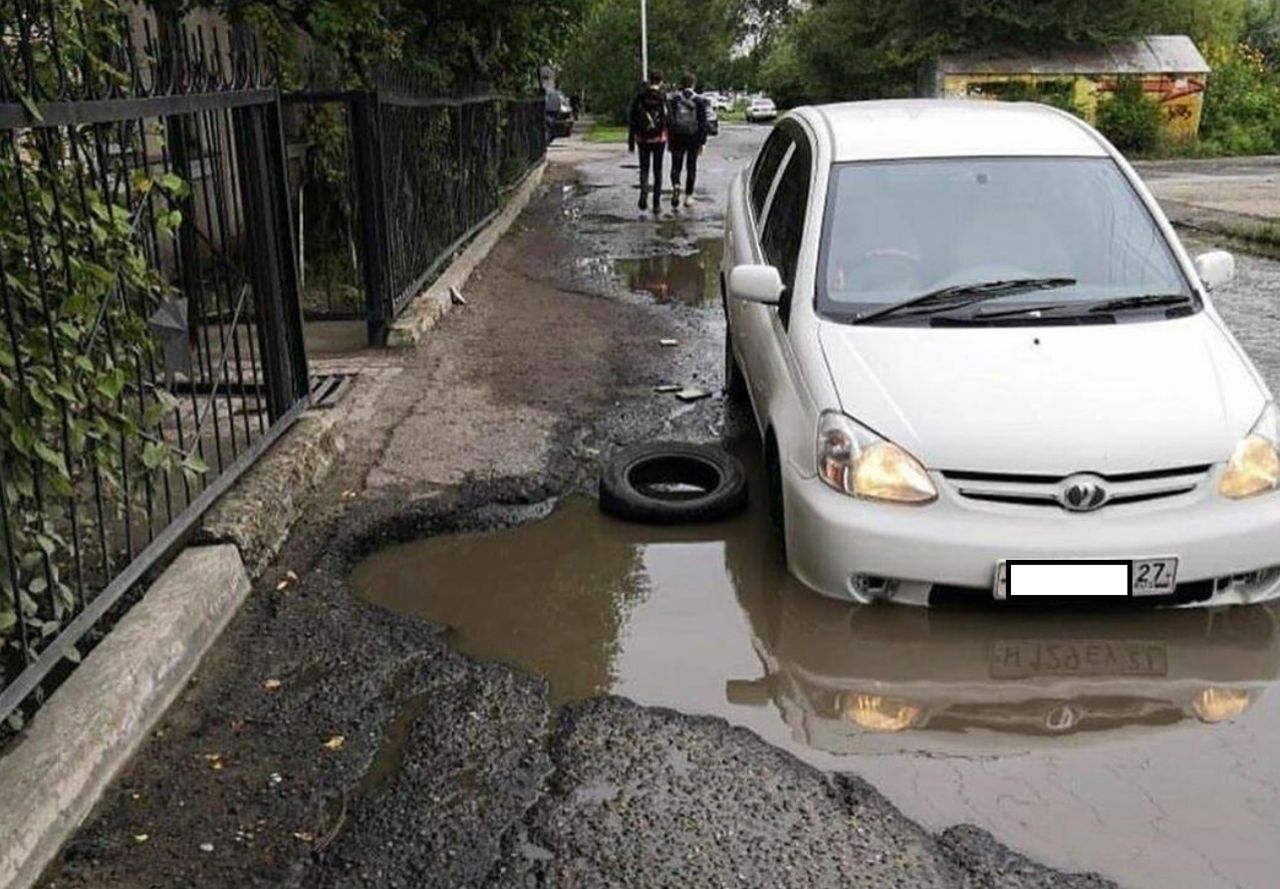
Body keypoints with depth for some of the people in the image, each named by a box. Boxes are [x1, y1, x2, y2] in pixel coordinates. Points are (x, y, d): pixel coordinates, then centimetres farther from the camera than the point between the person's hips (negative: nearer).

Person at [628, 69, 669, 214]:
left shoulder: (639, 97, -1)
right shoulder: (663, 98, -7)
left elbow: (632, 120, 1)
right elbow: (669, 119, -8)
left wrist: (631, 142, 7)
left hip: (642, 138, 1)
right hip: (659, 138, -1)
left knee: (644, 168, 13)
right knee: (657, 170, 9)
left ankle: (644, 191, -15)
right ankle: (656, 204, 10)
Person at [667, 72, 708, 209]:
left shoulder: (674, 98, -3)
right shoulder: (699, 100, -4)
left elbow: (669, 119, -2)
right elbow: (702, 122, -4)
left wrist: (669, 138, 4)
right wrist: (702, 142, 2)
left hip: (677, 137, 0)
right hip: (693, 138, 0)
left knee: (676, 166, 7)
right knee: (691, 167, 10)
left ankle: (675, 185, -23)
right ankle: (688, 196, 12)